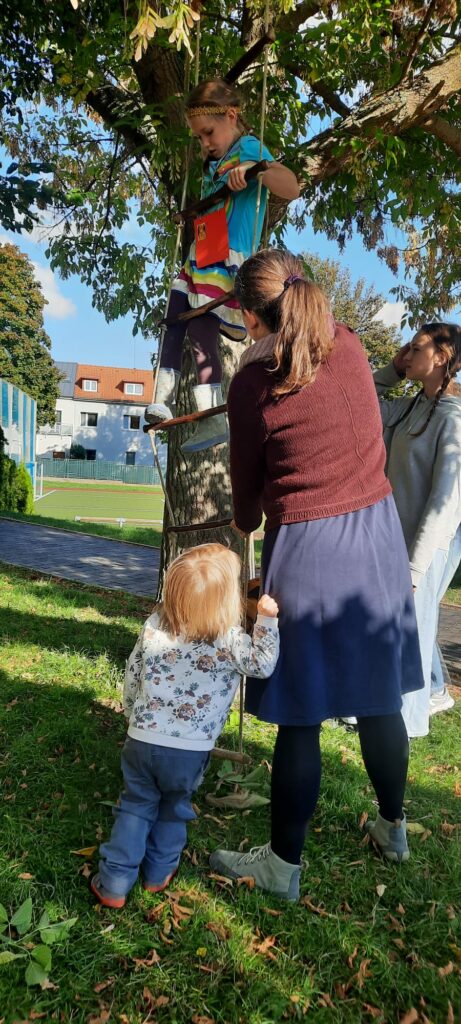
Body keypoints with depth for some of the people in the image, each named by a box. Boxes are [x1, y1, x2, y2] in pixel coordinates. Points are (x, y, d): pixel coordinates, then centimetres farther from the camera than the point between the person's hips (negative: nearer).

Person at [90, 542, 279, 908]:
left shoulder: (154, 626, -5)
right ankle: (159, 873, 39)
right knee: (174, 808, 24)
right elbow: (262, 664, -19)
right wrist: (267, 618, -17)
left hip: (142, 741, 2)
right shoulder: (229, 638, -18)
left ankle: (114, 884, 26)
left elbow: (132, 679, 4)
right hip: (190, 751, -2)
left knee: (136, 807, 21)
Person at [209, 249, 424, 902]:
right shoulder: (349, 344, 2)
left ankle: (283, 865, 25)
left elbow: (247, 476, 2)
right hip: (378, 532, 6)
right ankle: (394, 829, 41)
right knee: (378, 698, 19)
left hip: (307, 548, -5)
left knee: (301, 715, 6)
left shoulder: (252, 384, -11)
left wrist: (246, 524, 22)